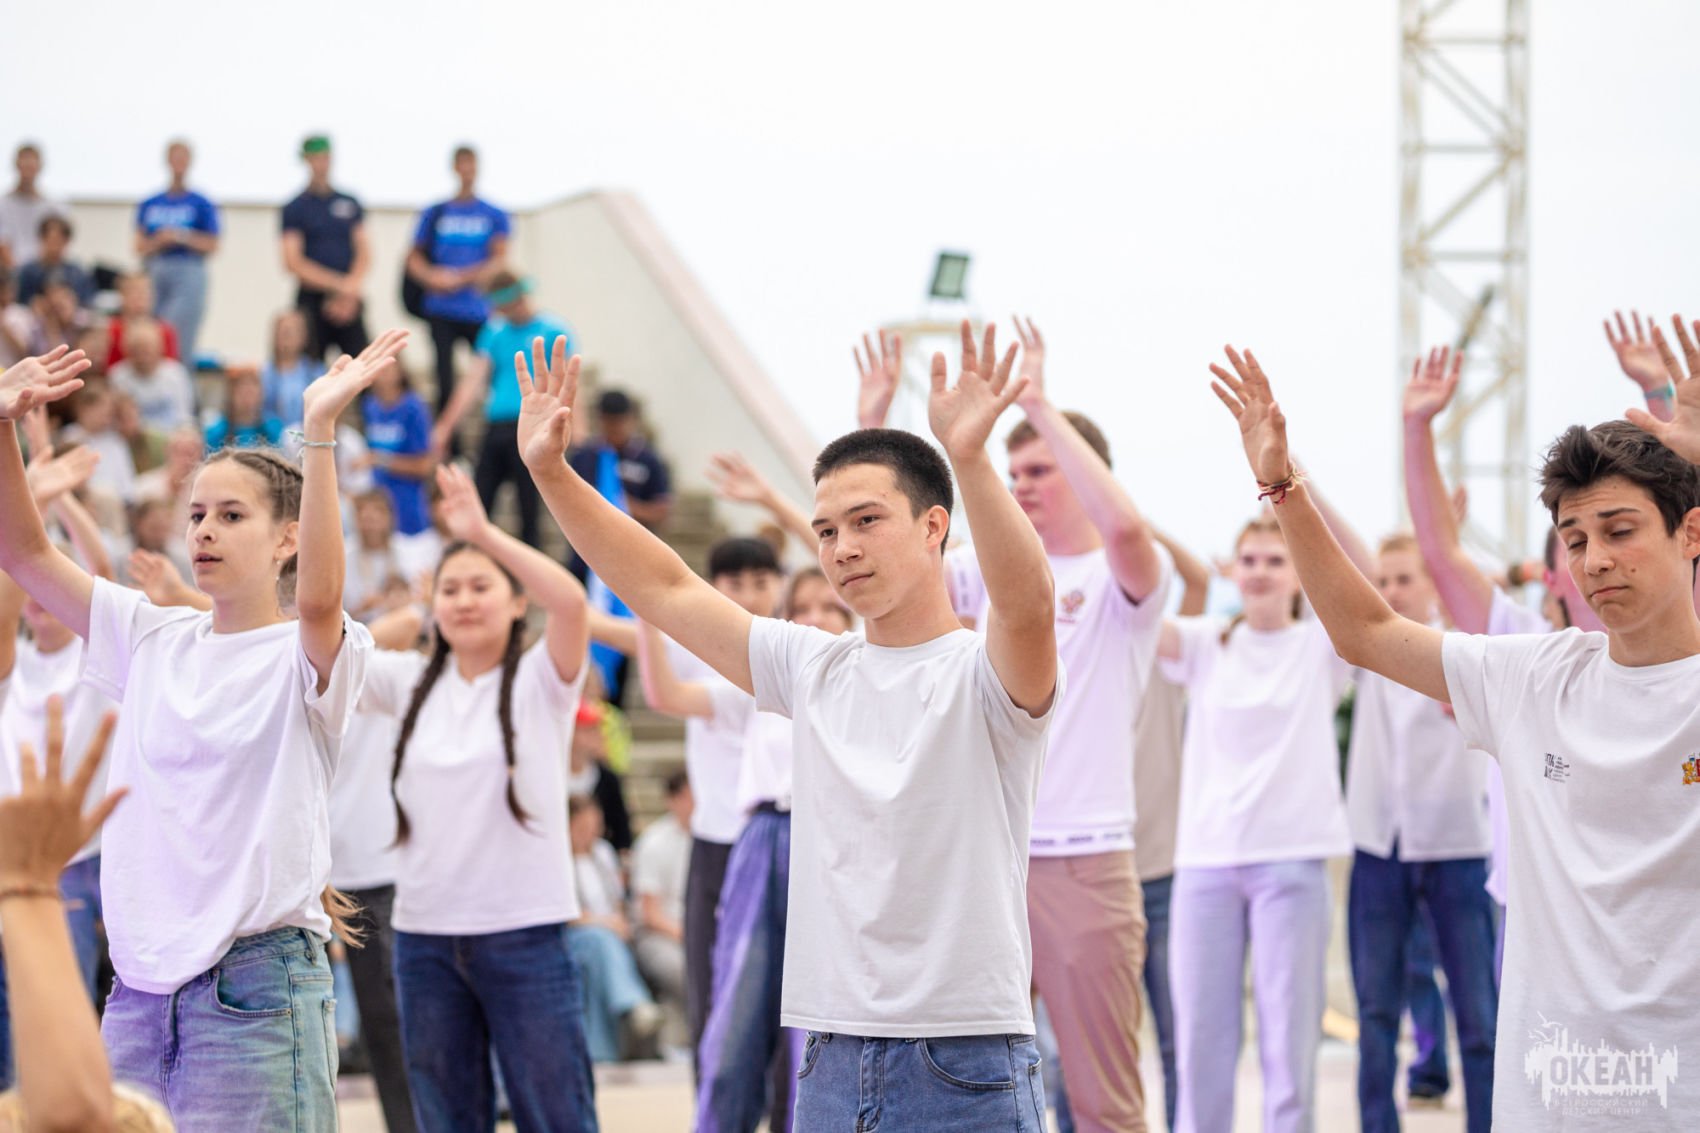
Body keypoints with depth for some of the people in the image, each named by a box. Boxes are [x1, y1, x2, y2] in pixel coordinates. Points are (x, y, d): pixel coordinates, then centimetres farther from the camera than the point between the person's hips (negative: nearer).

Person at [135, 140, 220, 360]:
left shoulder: (201, 205, 4)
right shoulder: (150, 205, 12)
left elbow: (212, 245, -1)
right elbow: (140, 247, 9)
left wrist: (183, 237, -12)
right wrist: (160, 241, -9)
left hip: (188, 275, -4)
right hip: (154, 274, 4)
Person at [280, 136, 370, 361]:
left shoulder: (350, 203, 12)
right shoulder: (295, 208, 4)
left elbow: (364, 252, 10)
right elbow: (293, 262, -3)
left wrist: (351, 288, -8)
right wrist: (339, 285, -11)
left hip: (349, 303, 2)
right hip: (312, 299, -2)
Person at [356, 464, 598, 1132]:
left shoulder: (541, 680, -2)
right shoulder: (411, 683, 10)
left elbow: (569, 601, -21)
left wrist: (484, 532, -30)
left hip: (525, 930, -4)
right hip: (425, 933, 4)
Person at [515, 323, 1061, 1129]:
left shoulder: (983, 672, -6)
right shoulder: (814, 669, 13)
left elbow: (1028, 604, -28)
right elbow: (664, 589, 14)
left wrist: (968, 456, -42)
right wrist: (551, 471, 6)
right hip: (832, 1060, 6)